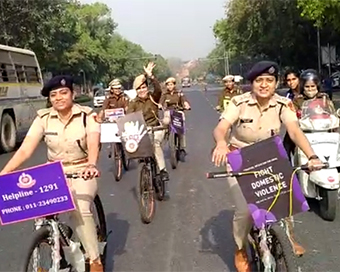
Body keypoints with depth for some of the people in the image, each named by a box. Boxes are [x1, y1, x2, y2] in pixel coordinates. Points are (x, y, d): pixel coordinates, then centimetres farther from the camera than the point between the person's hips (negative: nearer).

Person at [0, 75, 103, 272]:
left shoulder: (87, 115, -11)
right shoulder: (43, 118, -5)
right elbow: (25, 149, -14)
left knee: (80, 210, -31)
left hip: (82, 173, -3)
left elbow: (93, 144, -28)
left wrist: (91, 165, -50)